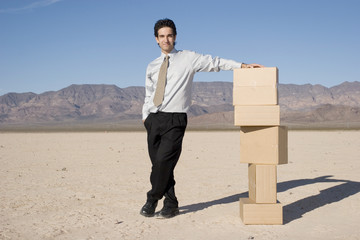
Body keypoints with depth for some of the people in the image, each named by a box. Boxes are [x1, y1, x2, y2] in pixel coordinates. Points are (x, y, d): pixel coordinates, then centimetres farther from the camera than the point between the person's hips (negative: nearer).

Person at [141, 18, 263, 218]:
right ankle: (171, 204, 17)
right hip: (154, 119, 5)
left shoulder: (188, 58, 5)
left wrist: (242, 65, -5)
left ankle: (152, 200, 1)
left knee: (163, 161, -17)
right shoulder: (152, 67, 17)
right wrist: (145, 115, 10)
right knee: (158, 163, 4)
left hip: (175, 120, -4)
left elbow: (214, 63, 3)